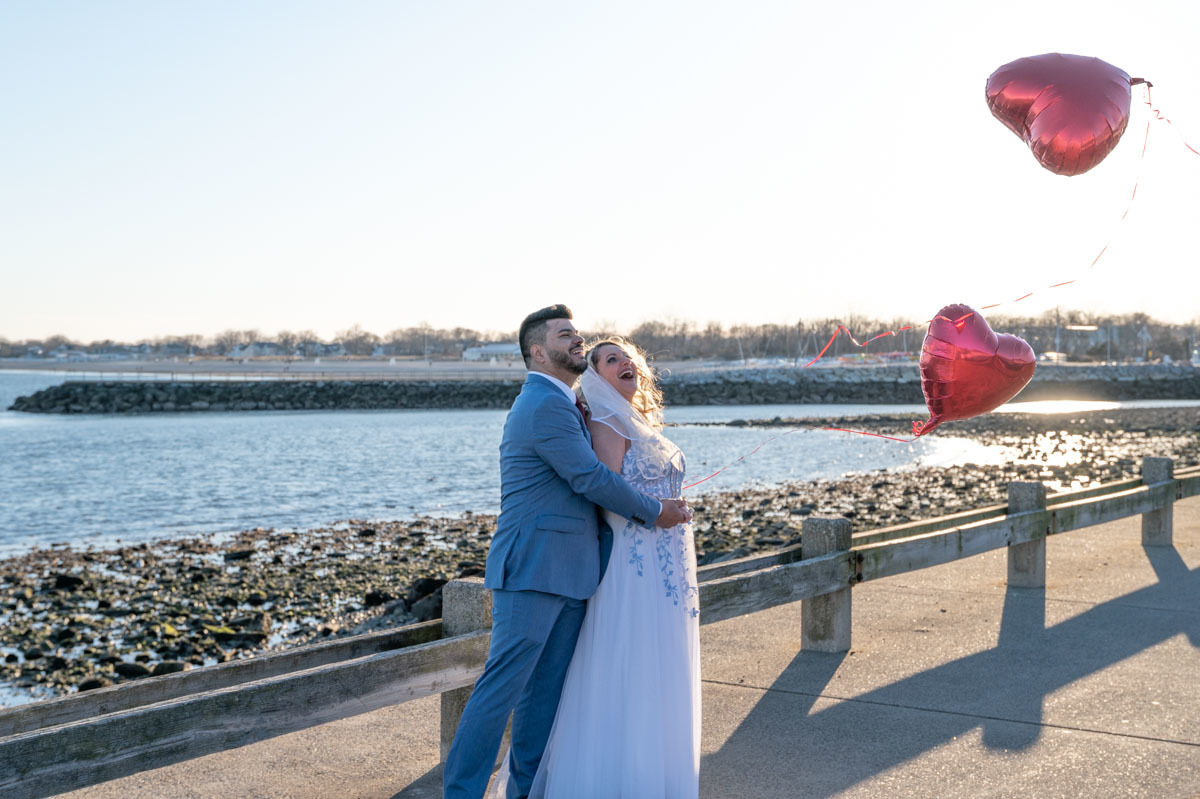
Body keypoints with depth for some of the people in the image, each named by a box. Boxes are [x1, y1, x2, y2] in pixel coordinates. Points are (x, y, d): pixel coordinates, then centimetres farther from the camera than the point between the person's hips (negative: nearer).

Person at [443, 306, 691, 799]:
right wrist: (656, 512, -4)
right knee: (502, 685, -7)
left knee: (545, 689, 12)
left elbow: (584, 475, 25)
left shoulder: (555, 403, 21)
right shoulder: (547, 405, -13)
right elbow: (591, 480, -16)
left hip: (565, 573, 10)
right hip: (534, 570, -10)